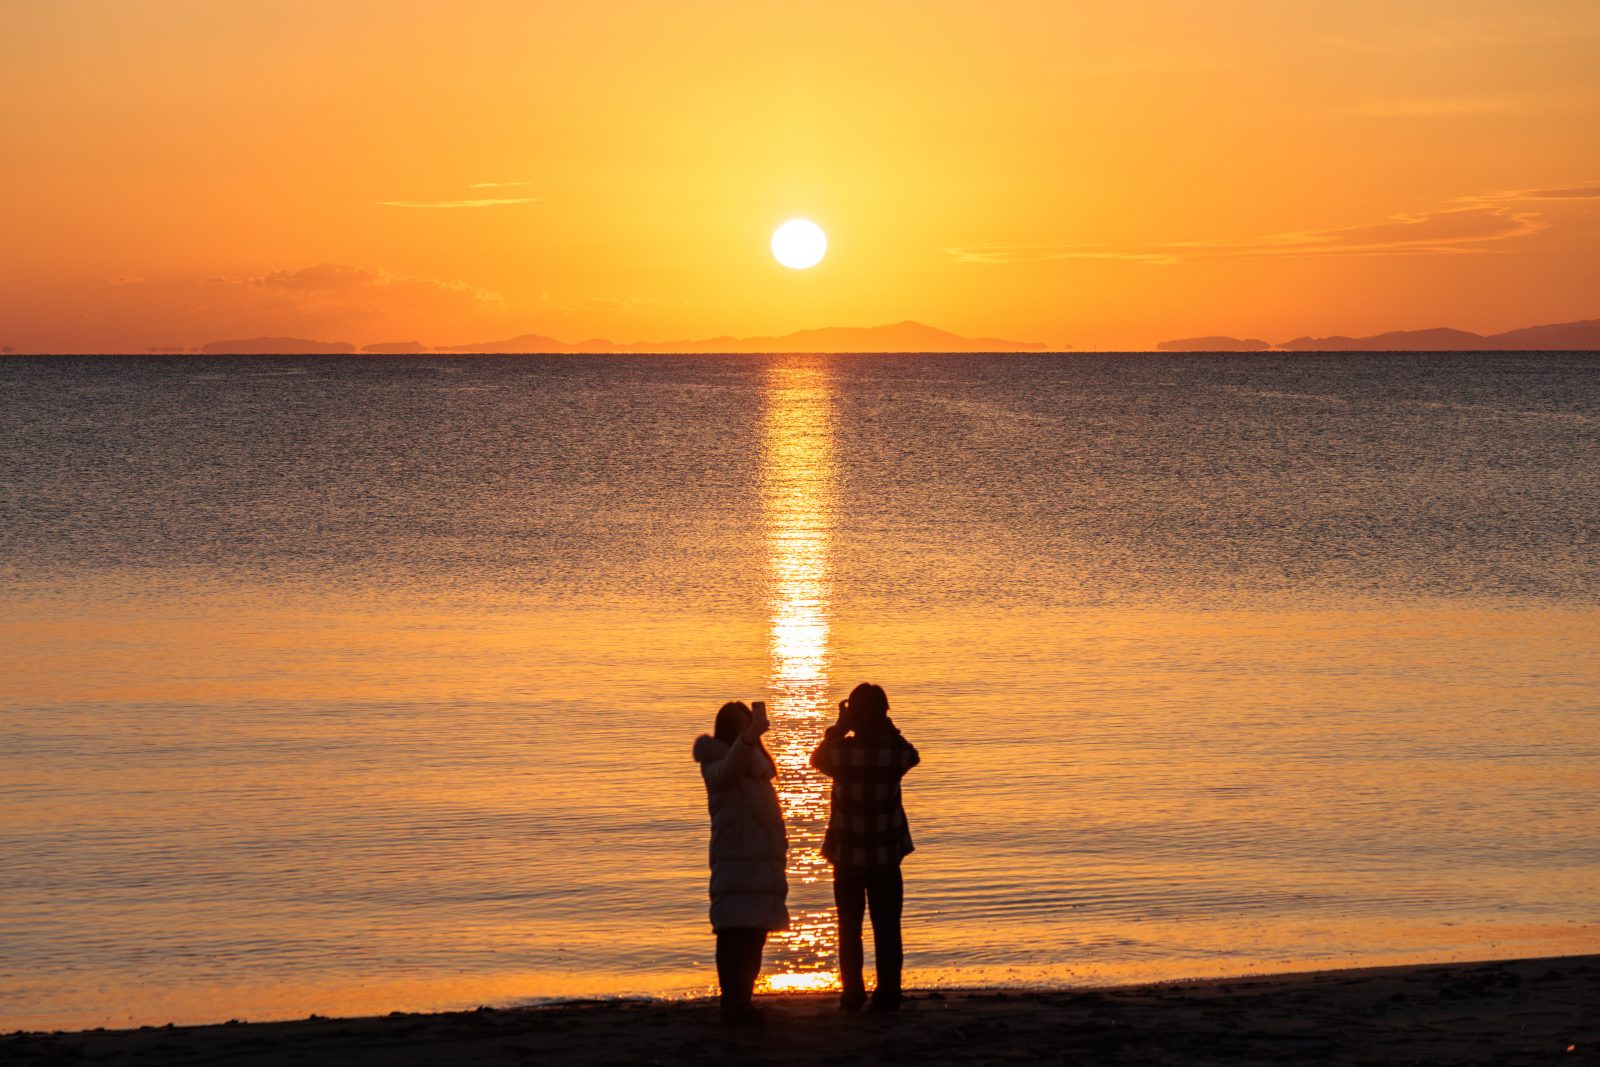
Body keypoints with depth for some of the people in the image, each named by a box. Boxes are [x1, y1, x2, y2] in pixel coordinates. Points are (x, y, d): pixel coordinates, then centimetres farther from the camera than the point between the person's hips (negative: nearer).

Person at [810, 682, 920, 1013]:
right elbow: (912, 756, 16)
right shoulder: (896, 752, -9)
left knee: (850, 927, 10)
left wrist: (839, 728, 10)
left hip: (847, 855, 0)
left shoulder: (840, 751, -12)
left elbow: (816, 759, 11)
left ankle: (852, 996, 9)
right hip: (886, 853, 1)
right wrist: (886, 728, 7)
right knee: (887, 928, 7)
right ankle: (887, 995, 3)